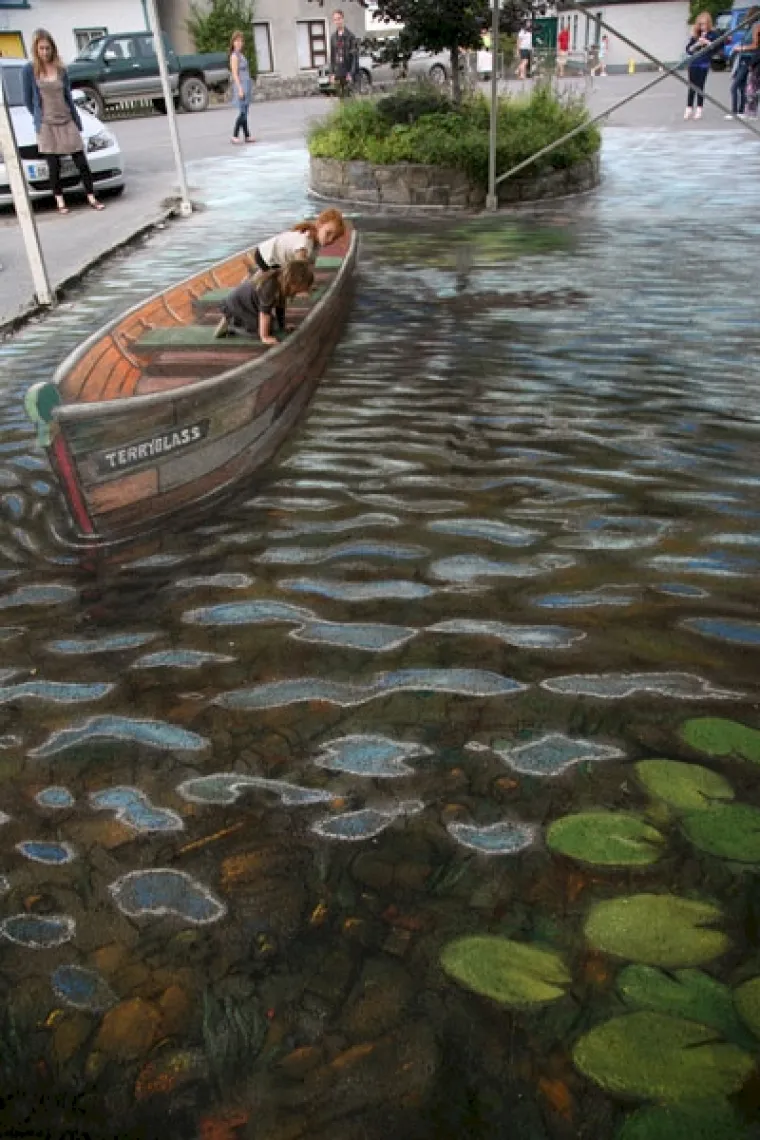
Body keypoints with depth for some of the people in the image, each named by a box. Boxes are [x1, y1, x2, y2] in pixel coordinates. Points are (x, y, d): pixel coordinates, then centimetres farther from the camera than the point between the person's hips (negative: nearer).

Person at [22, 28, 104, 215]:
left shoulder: (60, 68, 5)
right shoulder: (30, 70, -4)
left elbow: (68, 96, 10)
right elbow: (28, 99, 3)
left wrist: (77, 121, 8)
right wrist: (39, 118, 7)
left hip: (67, 122, 2)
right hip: (46, 126, -2)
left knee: (81, 161, -1)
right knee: (54, 165, 2)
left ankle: (91, 198, 6)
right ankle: (60, 201, 10)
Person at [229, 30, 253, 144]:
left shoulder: (241, 55, 17)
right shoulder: (234, 56, -10)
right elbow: (235, 74, -15)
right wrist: (240, 89, -21)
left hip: (246, 85, 8)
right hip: (240, 85, -8)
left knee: (245, 112, 8)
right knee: (242, 112, -11)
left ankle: (247, 136, 10)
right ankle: (234, 136, -8)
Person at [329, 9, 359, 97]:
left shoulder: (350, 36, -5)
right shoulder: (333, 37, 11)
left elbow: (355, 56, -8)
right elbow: (332, 56, 15)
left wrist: (351, 73, -15)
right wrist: (332, 73, 7)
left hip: (348, 73, -5)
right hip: (338, 74, 5)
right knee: (341, 97, 7)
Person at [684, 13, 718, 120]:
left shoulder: (713, 35, 1)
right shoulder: (695, 35, 8)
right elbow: (688, 50, 6)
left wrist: (707, 42, -15)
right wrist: (696, 44, -11)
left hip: (704, 64, -2)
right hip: (693, 64, 2)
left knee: (700, 87, -1)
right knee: (692, 87, 1)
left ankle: (699, 110, 4)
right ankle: (688, 110, 4)